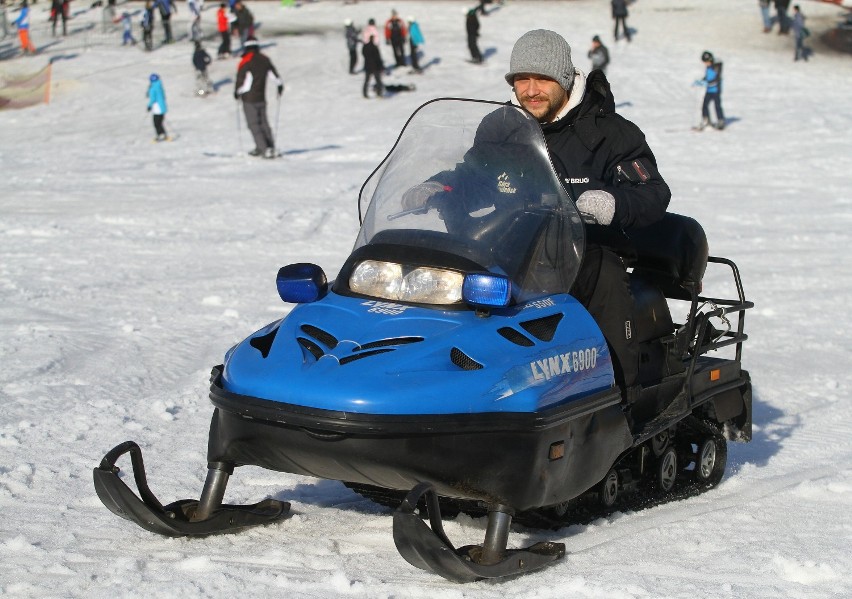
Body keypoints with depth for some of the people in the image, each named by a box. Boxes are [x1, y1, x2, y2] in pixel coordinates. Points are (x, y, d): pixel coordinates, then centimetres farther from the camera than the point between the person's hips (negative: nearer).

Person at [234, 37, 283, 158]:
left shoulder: (245, 62, -14)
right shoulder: (265, 59, 2)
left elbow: (241, 79, -12)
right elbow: (274, 74, 11)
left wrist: (237, 92, 4)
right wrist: (280, 86, 27)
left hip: (249, 99, -6)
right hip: (261, 97, 6)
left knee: (254, 124, -2)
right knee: (263, 122, 16)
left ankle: (265, 149, -11)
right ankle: (270, 146, 15)